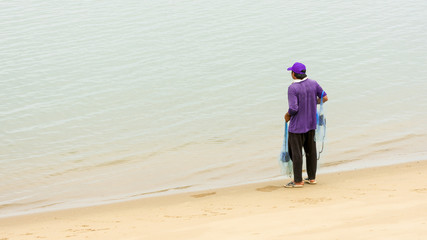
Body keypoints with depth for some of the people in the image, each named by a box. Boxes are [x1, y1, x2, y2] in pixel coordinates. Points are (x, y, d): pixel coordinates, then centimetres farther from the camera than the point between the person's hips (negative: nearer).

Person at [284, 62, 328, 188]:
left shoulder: (292, 88, -19)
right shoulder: (313, 84, -1)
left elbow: (293, 108, -25)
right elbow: (325, 97, 6)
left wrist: (288, 115, -5)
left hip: (297, 126, -7)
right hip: (311, 124, 7)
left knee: (296, 153, 2)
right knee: (311, 151, 15)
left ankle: (298, 181, 5)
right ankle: (312, 178, 23)